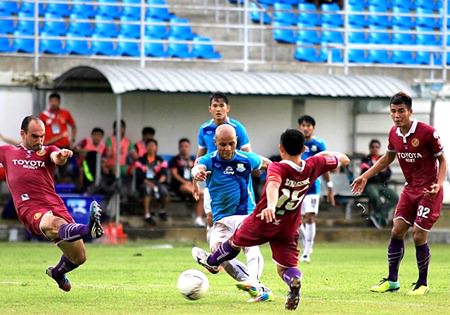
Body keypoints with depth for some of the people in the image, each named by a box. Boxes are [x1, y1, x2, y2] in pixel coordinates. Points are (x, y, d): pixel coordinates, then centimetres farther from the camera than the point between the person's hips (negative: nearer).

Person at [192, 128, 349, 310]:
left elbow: (273, 185, -44)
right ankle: (294, 281, -32)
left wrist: (271, 206, -62)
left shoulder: (277, 168, -22)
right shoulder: (313, 166, -8)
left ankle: (212, 261, 50)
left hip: (262, 222, -3)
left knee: (235, 241, 25)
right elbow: (343, 160, 6)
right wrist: (325, 153, 26)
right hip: (288, 230, 3)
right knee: (285, 267, 3)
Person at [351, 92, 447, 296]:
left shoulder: (427, 132, -18)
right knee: (397, 231, 1)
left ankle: (422, 284, 7)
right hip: (410, 189, 6)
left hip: (429, 191, -6)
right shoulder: (394, 134, 1)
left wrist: (438, 184, -24)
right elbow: (387, 158, 20)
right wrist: (365, 177, 16)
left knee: (419, 235, -9)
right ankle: (392, 281, 11)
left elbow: (442, 160, -9)